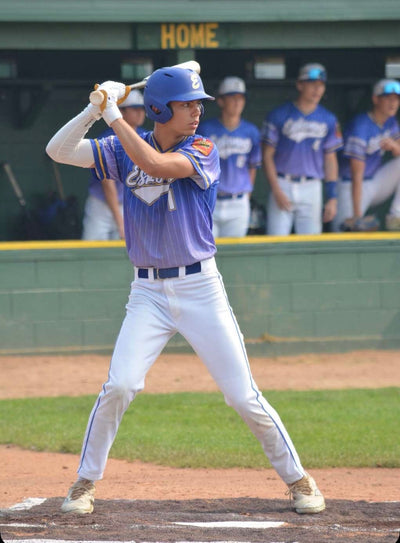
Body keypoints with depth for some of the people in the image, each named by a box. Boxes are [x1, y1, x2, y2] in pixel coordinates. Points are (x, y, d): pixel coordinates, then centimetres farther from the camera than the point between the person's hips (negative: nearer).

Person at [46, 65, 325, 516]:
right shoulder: (123, 150, 3)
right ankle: (85, 483, 3)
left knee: (243, 397, -2)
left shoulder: (202, 151, -7)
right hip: (148, 293, 2)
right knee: (119, 386, -13)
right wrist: (95, 108, -15)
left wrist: (114, 114, -20)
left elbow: (154, 164, -25)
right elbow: (58, 151, -4)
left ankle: (296, 478, 12)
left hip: (200, 288, -2)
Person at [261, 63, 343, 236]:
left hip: (312, 188, 3)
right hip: (282, 186, -3)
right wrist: (277, 190, -11)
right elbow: (267, 155, -2)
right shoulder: (278, 116, -2)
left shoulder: (328, 120, 7)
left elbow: (330, 159, 11)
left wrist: (332, 198, 5)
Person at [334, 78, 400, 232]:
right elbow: (357, 176, -26)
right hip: (349, 186, -8)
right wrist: (357, 215, -30)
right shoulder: (361, 126, -21)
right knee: (348, 229, -31)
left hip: (376, 182, 8)